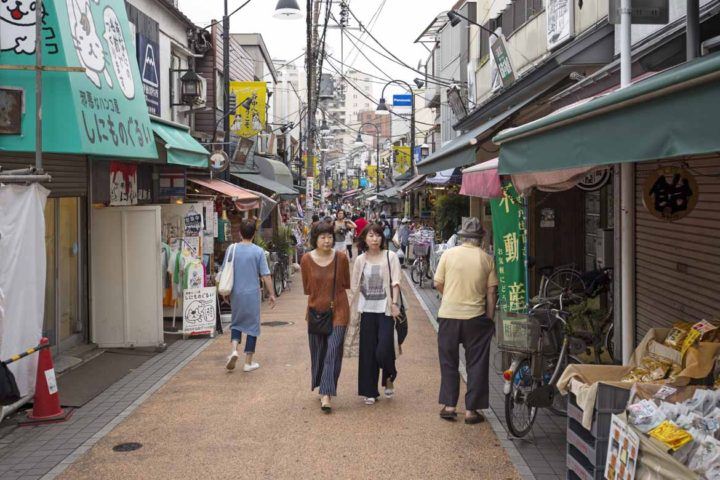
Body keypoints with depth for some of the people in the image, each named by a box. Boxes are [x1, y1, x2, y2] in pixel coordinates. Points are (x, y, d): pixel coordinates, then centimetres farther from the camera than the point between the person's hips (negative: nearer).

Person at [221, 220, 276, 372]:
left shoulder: (231, 249, -1)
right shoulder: (258, 251, -8)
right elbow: (265, 275, -8)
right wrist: (271, 294, 2)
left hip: (236, 293, 2)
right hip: (252, 294, -2)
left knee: (236, 322, 19)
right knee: (252, 326, 8)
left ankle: (234, 350, -4)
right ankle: (248, 362, 11)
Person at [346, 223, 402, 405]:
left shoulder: (390, 257, 1)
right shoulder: (360, 260, 8)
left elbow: (395, 282, -4)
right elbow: (355, 286, 11)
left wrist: (394, 303, -14)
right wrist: (355, 312, 7)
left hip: (385, 309, -3)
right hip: (367, 309, 3)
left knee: (384, 349, -9)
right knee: (368, 351, 4)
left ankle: (389, 378, 22)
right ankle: (370, 391, 14)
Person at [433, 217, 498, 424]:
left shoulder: (449, 254, -3)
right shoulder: (487, 259, -3)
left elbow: (438, 284, 2)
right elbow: (491, 292, -2)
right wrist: (490, 317, 7)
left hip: (448, 315, 1)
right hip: (476, 316, -1)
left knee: (448, 362, 14)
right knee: (476, 364, 9)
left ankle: (448, 405, 14)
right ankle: (471, 410, 9)